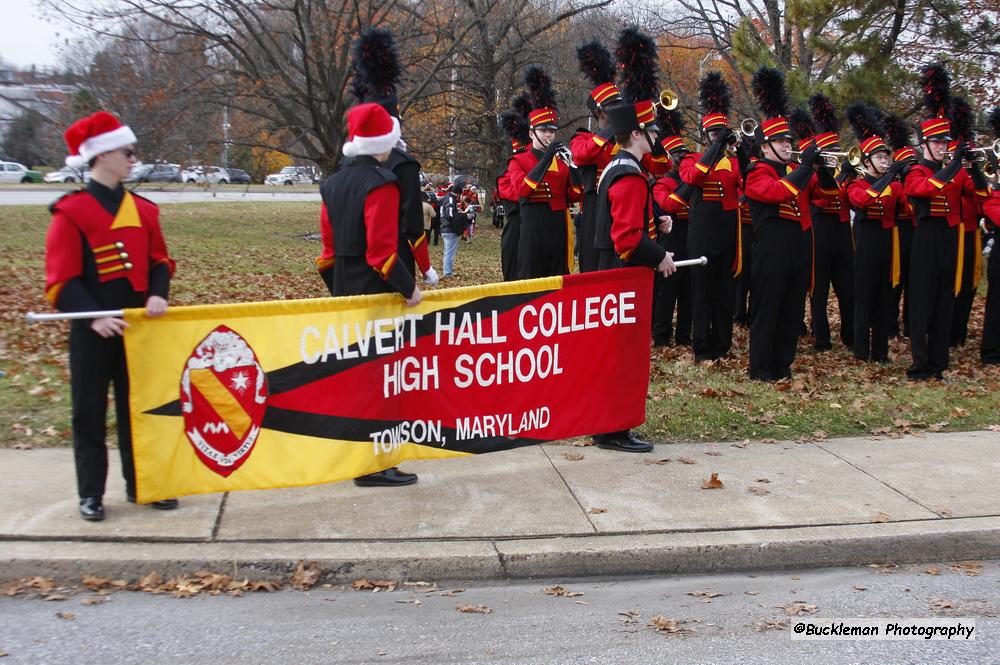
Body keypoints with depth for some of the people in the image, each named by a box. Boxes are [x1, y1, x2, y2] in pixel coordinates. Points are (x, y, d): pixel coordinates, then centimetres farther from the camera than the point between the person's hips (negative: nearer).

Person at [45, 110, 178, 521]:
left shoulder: (143, 209, 7)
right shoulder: (71, 211, -8)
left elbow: (159, 260, 12)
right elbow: (61, 279, -11)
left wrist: (158, 294, -8)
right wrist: (93, 315, -22)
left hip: (138, 326, 5)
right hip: (93, 330, -4)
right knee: (90, 412, 4)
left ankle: (142, 484, 23)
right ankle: (91, 494, 15)